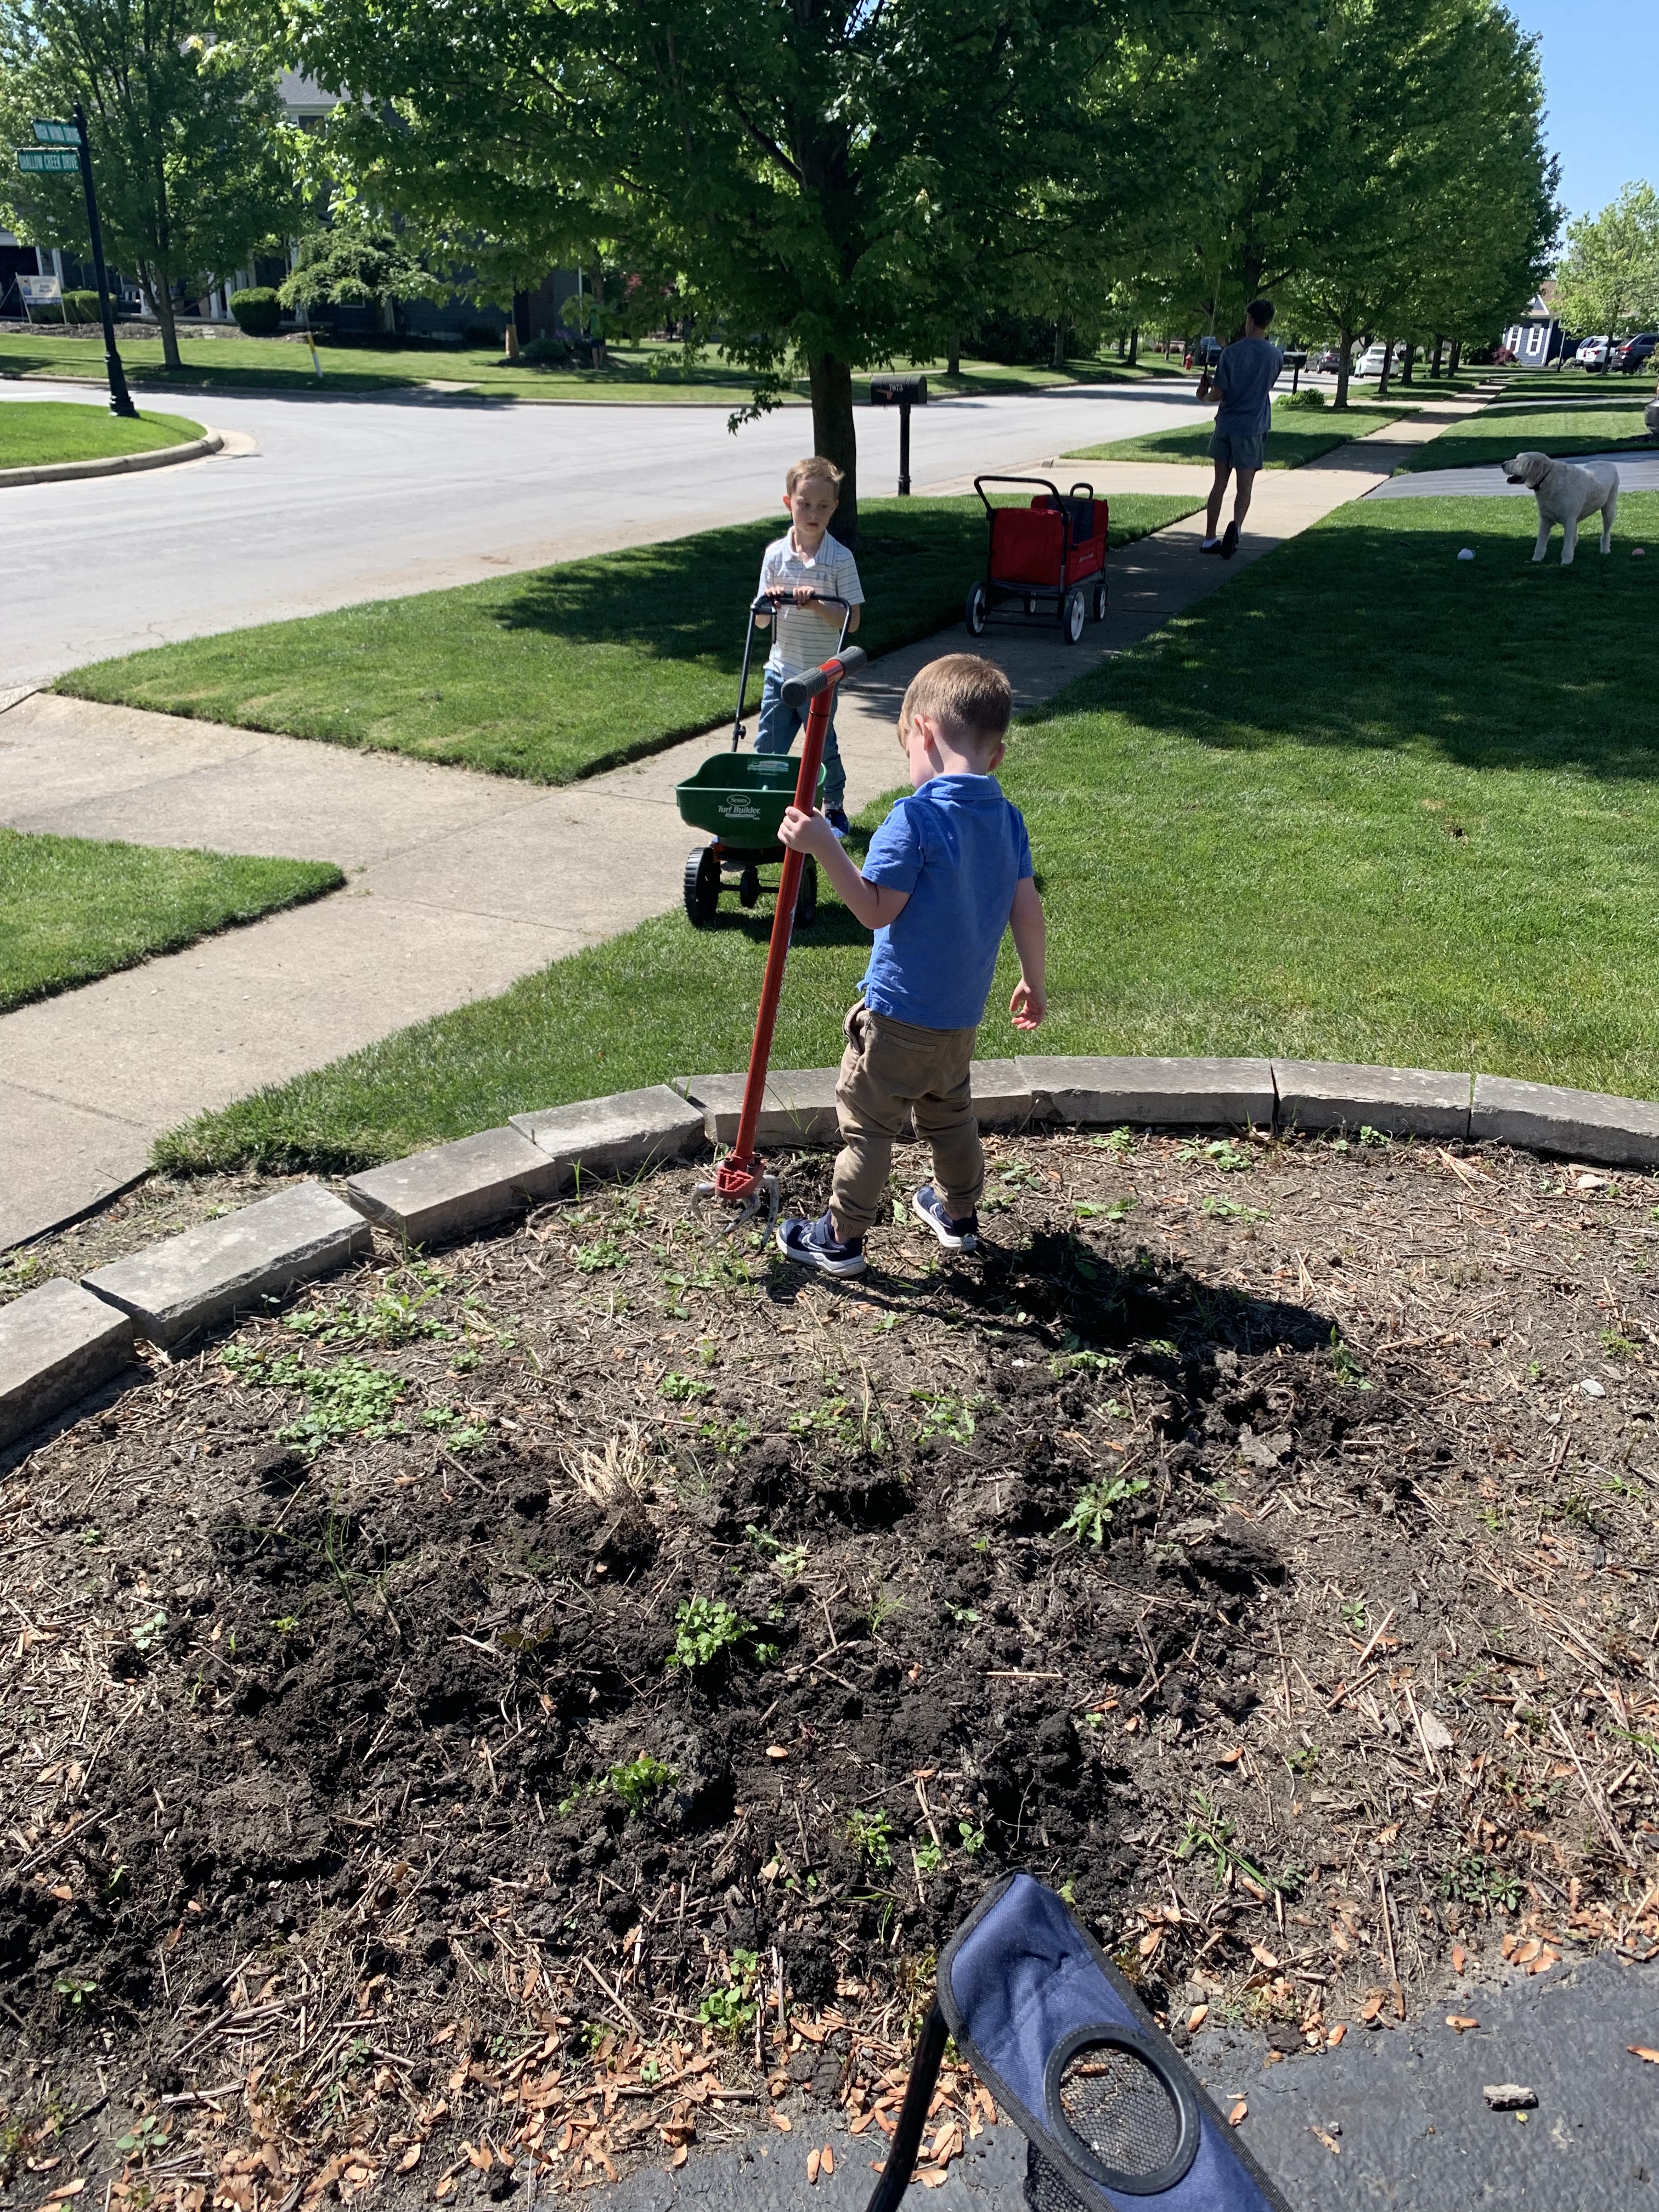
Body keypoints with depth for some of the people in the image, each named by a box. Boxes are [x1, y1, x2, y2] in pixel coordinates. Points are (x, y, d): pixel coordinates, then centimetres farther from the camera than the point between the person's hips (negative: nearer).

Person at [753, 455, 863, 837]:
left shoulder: (840, 559, -8)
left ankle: (835, 809, 30)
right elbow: (761, 622, 3)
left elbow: (851, 621, -10)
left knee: (822, 748, 10)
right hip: (780, 670, 3)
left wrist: (816, 604, -23)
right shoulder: (775, 554, 1)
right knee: (767, 749, 6)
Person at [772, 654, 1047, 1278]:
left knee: (867, 1122, 8)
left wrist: (823, 847, -25)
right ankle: (958, 1213, 42)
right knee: (950, 1114, 26)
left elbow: (877, 910, -22)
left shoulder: (916, 817, -21)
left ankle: (842, 1238, 19)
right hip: (963, 1014, 7)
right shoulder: (1008, 820, 0)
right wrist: (1034, 981, 17)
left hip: (899, 1012, -7)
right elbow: (1027, 910, 5)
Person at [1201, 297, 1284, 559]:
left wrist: (1205, 395, 16)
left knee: (1220, 483, 11)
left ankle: (1210, 538, 15)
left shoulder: (1231, 353, -8)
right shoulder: (1275, 355, -2)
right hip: (1253, 428, 0)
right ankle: (1236, 525, -26)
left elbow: (1220, 393, -7)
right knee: (1245, 486, 2)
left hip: (1226, 425, 1)